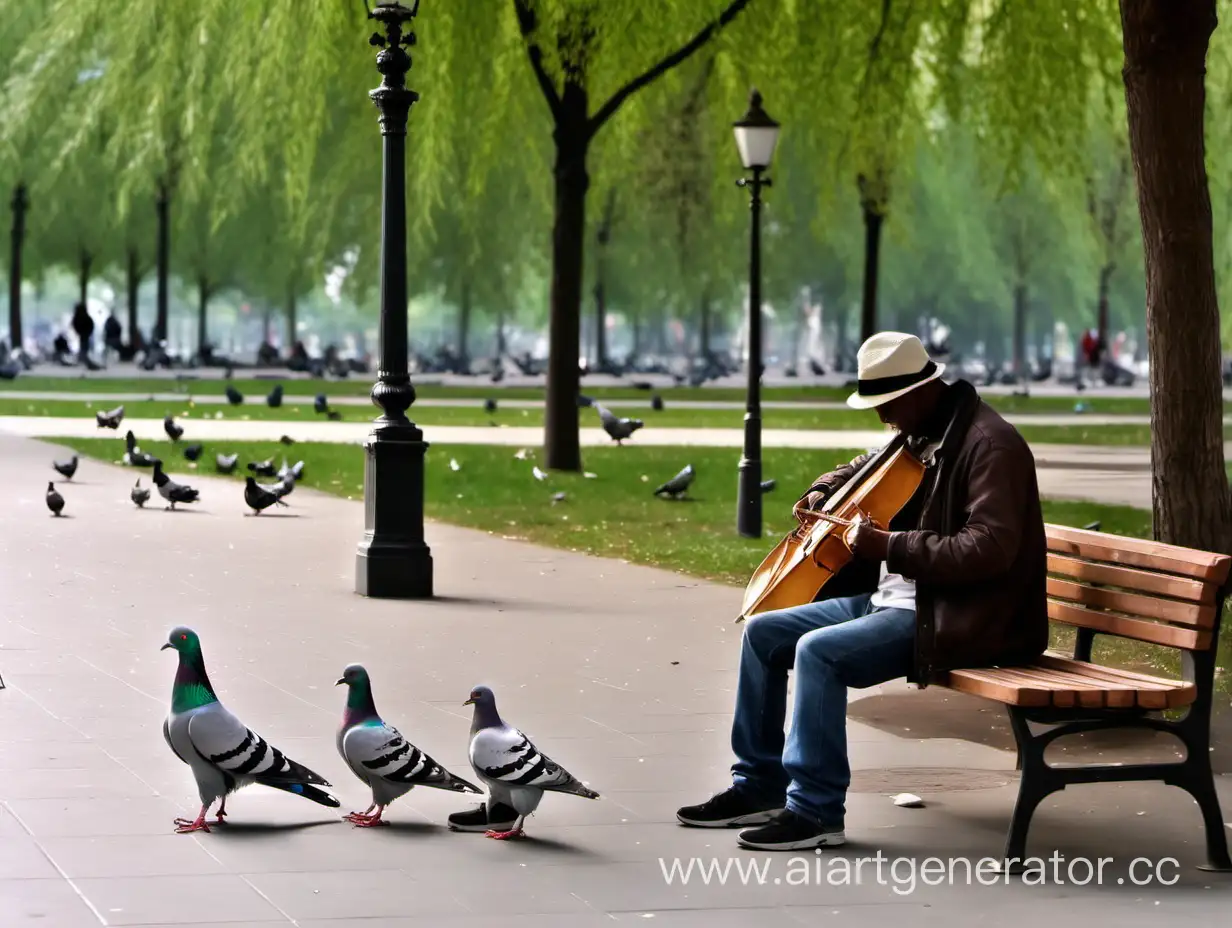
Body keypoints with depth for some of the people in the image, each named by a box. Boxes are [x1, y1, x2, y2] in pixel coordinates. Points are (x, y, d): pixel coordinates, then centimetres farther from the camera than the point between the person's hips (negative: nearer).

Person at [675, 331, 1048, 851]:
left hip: (953, 619, -10)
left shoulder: (990, 445, -17)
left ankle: (816, 811, -22)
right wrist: (823, 494, 12)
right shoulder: (918, 437, 13)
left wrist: (889, 545, -26)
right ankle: (760, 785, 11)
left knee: (819, 650, -29)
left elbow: (990, 548, -27)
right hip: (889, 596, 10)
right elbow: (863, 471, 35)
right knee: (764, 632, 5)